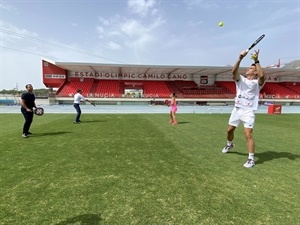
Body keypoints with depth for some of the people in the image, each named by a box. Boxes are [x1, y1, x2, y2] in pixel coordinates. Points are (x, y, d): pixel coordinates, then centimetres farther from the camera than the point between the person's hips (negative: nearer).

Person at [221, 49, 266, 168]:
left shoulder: (257, 82, 0)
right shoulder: (241, 79, 8)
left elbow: (262, 75, -24)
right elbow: (234, 71, -12)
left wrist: (256, 61, -21)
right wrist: (240, 58, -23)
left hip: (249, 111, -4)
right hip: (237, 109, 5)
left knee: (248, 134, -13)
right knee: (229, 130, 15)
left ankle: (251, 159, -2)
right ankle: (229, 144, 45)